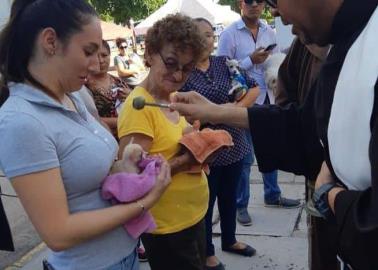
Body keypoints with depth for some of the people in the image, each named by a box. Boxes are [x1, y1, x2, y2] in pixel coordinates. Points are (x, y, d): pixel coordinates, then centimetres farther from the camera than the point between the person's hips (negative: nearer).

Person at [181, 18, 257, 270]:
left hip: (233, 144, 5)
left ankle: (229, 240, 43)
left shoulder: (225, 62, 3)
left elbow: (254, 88, 4)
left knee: (230, 197, 21)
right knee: (205, 202, 10)